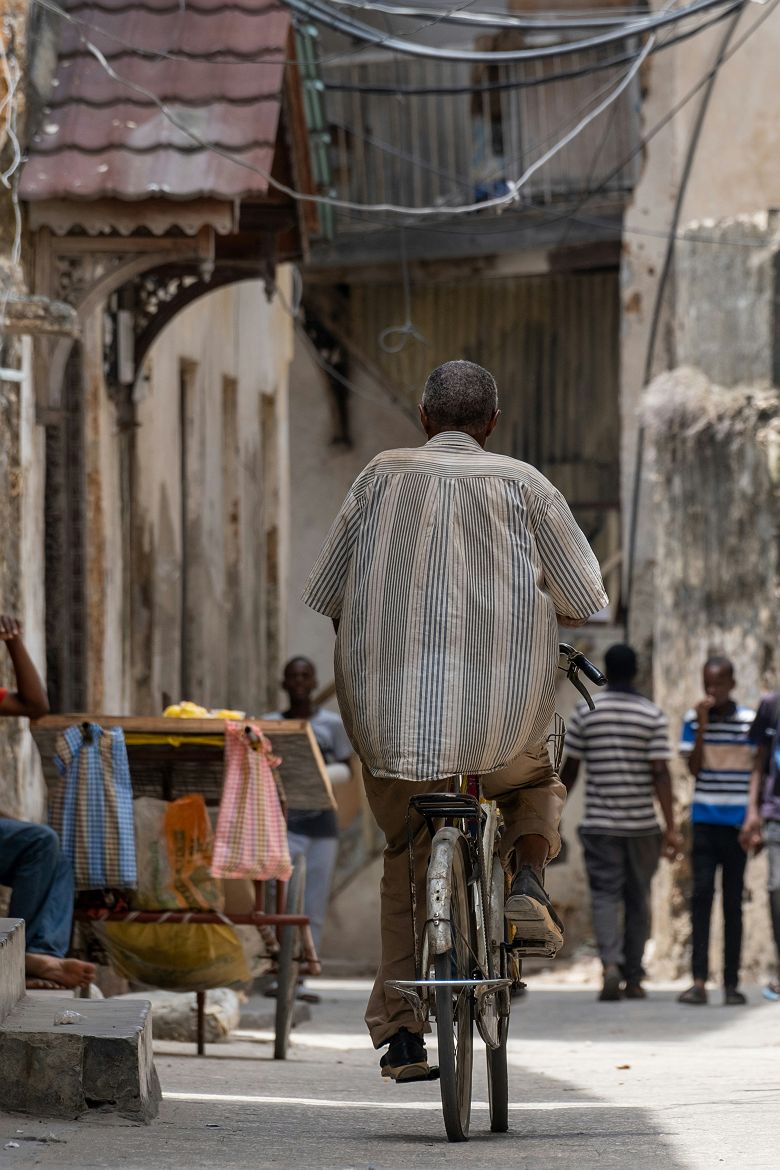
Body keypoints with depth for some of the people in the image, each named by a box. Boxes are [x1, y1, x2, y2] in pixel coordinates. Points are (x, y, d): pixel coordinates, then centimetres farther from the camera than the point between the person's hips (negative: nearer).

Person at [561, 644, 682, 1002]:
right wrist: (671, 828, -7)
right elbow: (660, 774, -8)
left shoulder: (585, 711, 0)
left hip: (599, 823, 0)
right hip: (642, 824, 0)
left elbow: (569, 771, 3)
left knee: (605, 895, -2)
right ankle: (633, 979, 15)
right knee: (637, 899, 11)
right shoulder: (653, 715, -3)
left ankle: (611, 964, -25)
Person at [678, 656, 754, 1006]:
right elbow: (694, 768, -4)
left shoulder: (750, 721, 1)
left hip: (737, 823, 0)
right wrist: (702, 727, -13)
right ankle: (699, 980, -14)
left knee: (733, 901, 4)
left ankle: (731, 983, 6)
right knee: (701, 894, -10)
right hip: (705, 822, 0)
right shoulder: (693, 719, 2)